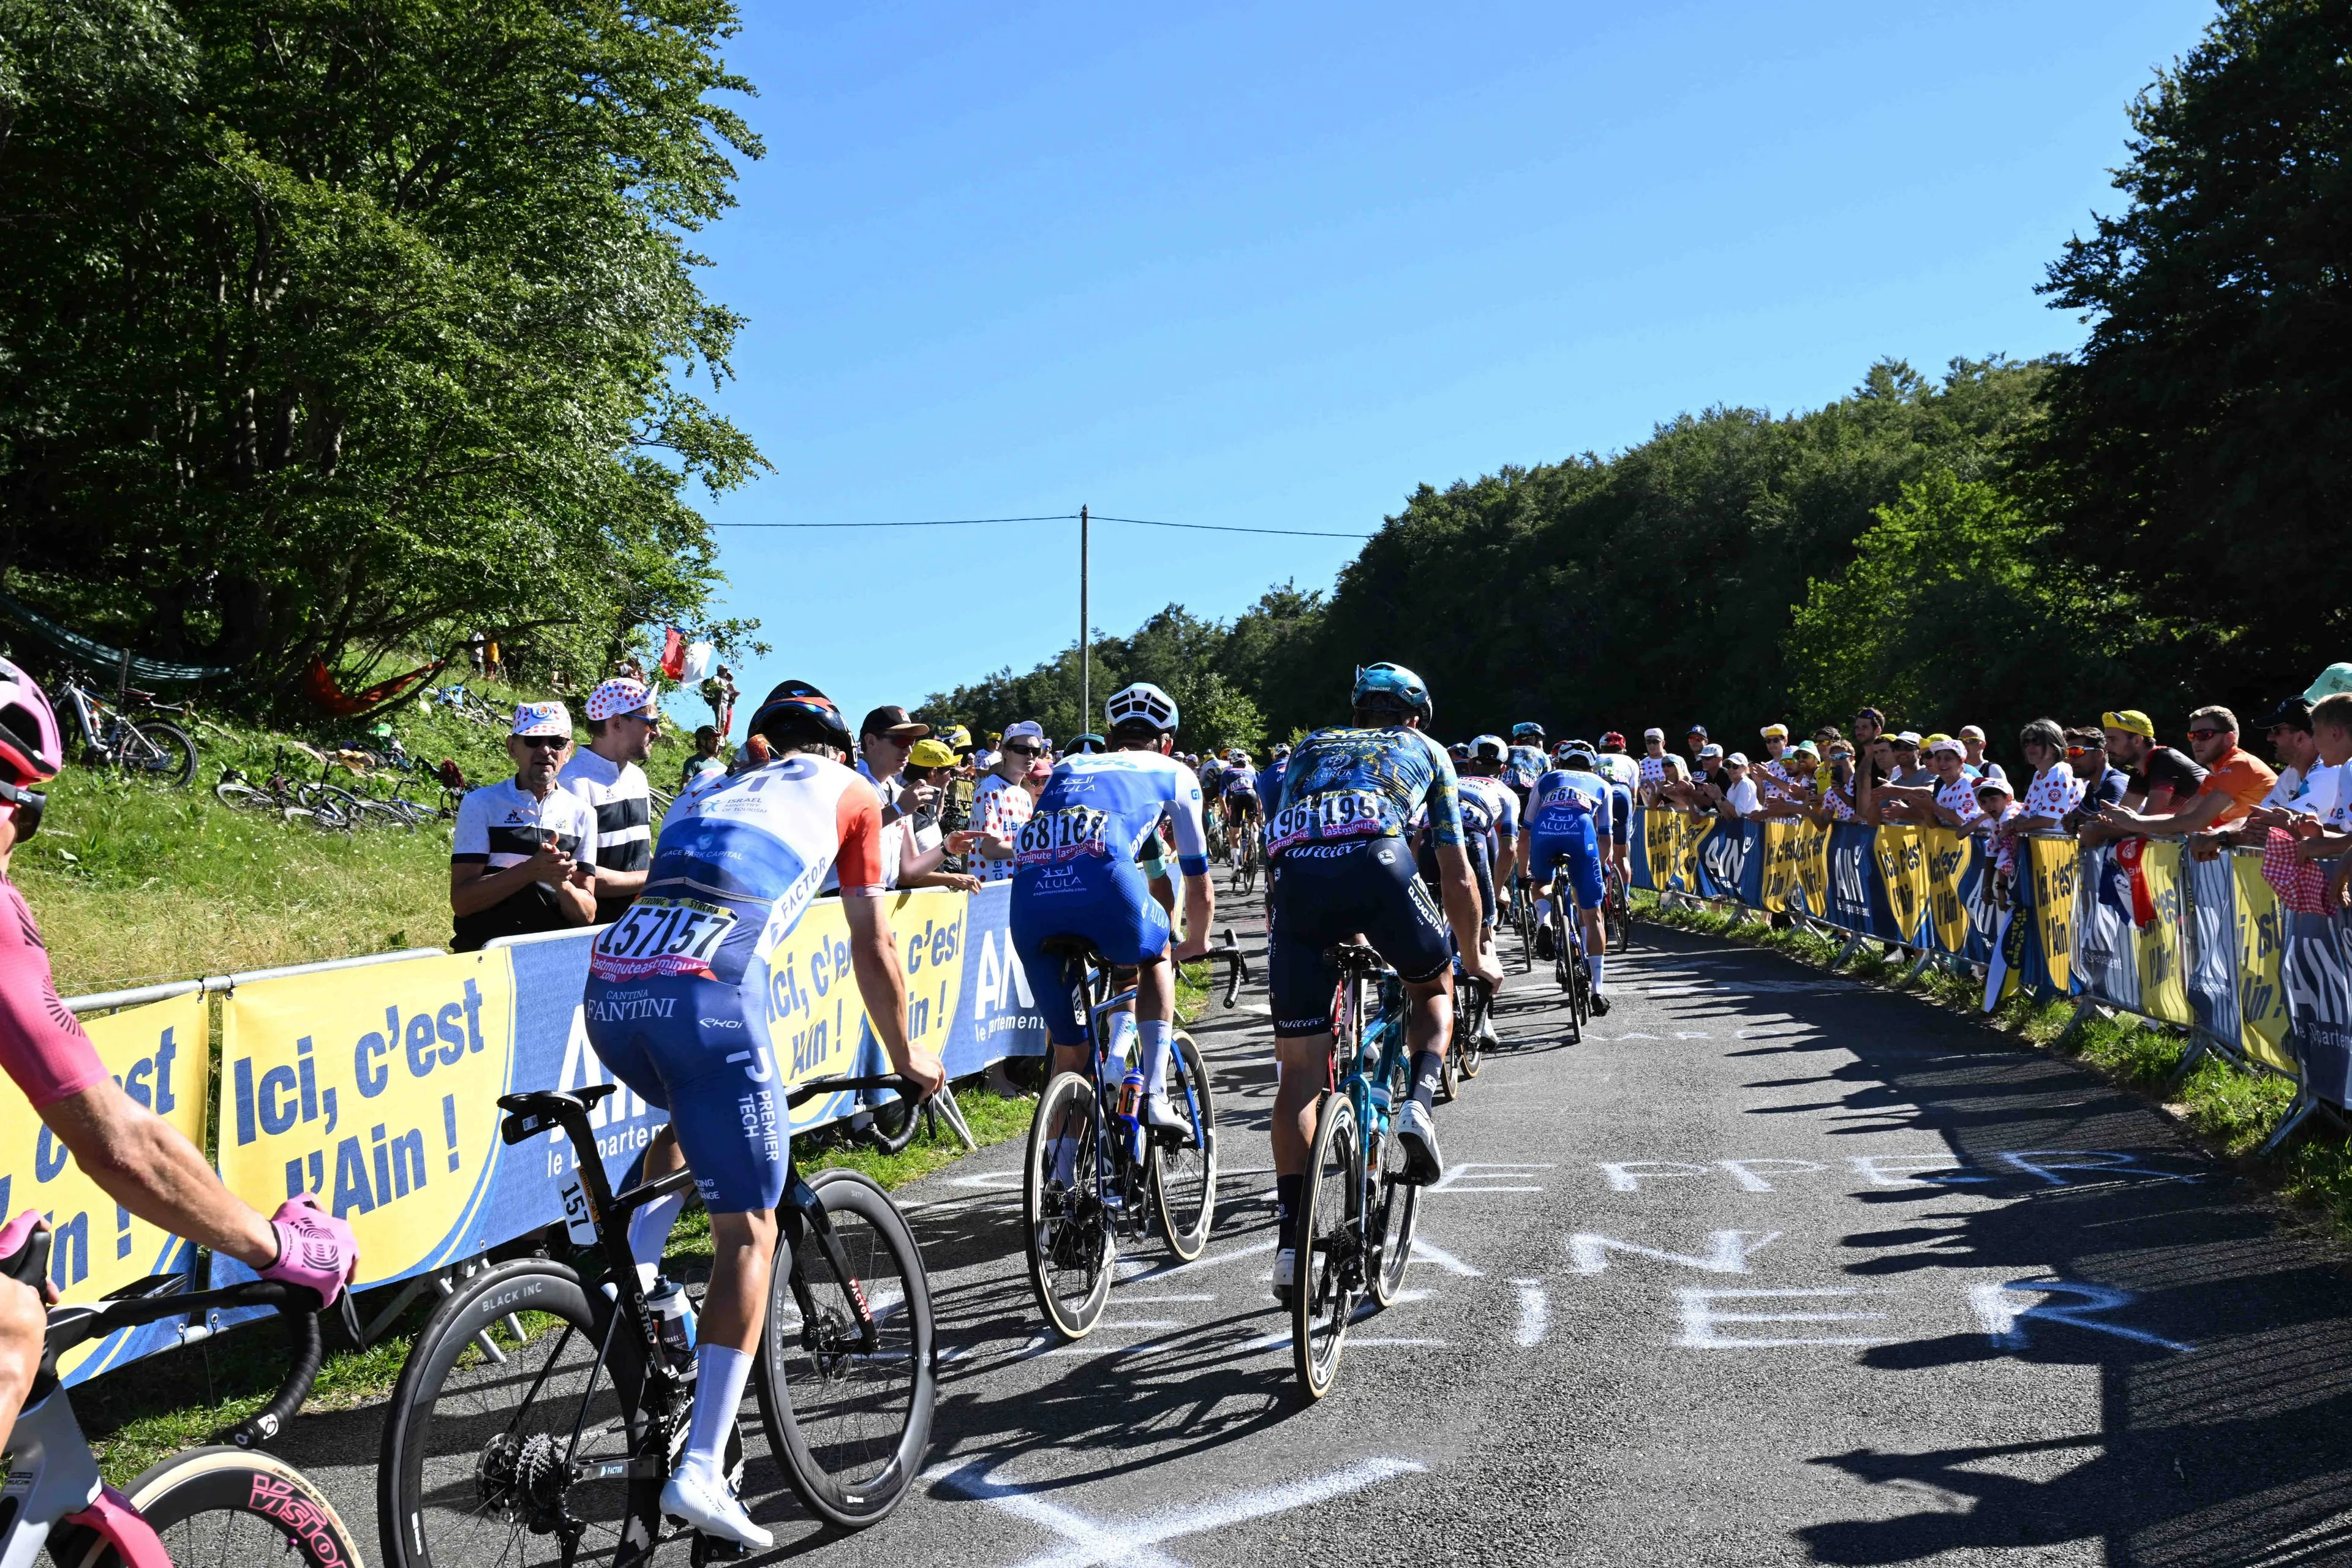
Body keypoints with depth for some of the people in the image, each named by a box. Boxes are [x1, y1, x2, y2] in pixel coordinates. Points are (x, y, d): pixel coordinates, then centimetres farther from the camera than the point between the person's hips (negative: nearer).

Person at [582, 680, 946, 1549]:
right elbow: (872, 947, 22)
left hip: (610, 984, 5)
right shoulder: (846, 791, 21)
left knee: (696, 1114, 36)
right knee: (747, 1235, 4)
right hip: (703, 989, -5)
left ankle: (632, 1265, 16)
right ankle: (701, 1471, -1)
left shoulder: (703, 793, 34)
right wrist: (907, 1060, 35)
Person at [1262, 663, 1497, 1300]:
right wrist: (1474, 959, 49)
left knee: (1298, 1067, 9)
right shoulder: (1425, 750, 33)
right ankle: (1419, 1102, 1)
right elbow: (1458, 877, 34)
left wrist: (1342, 936, 54)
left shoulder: (1310, 747, 40)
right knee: (1434, 988, 28)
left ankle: (1291, 1238, 3)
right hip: (1376, 858, -2)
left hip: (1291, 871, 2)